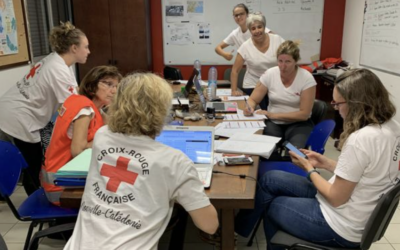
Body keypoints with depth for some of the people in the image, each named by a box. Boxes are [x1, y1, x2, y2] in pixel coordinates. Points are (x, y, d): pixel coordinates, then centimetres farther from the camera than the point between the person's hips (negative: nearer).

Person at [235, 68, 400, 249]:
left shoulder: (360, 139, -30)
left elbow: (336, 198, -21)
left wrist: (310, 170, -7)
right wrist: (327, 163, 7)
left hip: (340, 226, -8)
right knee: (270, 179, 12)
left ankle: (238, 227, 41)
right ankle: (242, 225, 31)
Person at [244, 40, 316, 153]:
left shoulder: (306, 78, -10)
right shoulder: (270, 74, -3)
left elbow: (304, 114, -12)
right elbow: (253, 100, 5)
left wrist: (274, 115, -19)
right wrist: (249, 108, -20)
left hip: (298, 124, -2)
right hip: (273, 123, 2)